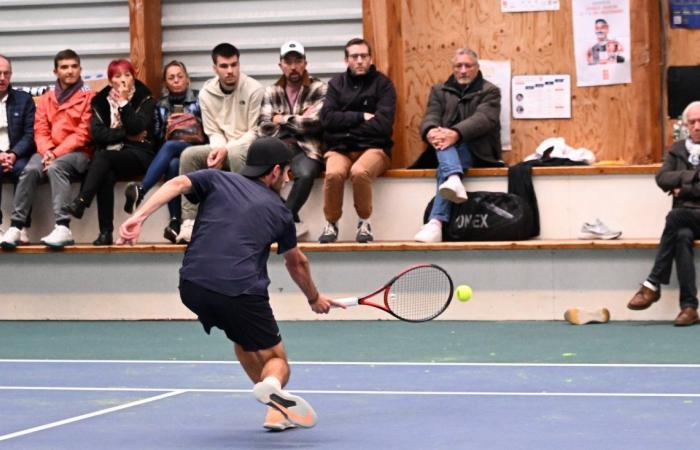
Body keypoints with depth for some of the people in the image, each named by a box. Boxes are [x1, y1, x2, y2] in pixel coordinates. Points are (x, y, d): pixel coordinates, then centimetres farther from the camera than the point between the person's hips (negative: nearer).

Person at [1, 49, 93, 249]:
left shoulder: (88, 97, 2)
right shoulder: (46, 99, 16)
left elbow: (83, 133, -6)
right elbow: (40, 131, 9)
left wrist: (57, 153, -15)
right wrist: (47, 151, -13)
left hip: (77, 152, -4)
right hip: (49, 152, 4)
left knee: (56, 168, -36)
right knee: (30, 169, -28)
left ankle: (63, 228, -46)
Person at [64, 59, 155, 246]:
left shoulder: (144, 99, 7)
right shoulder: (101, 101, 13)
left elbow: (137, 127, -10)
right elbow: (97, 133, -2)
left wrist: (124, 103, -12)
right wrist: (127, 135, -8)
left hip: (138, 155, -2)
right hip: (110, 155, 2)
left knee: (102, 157, -34)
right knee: (106, 176, -34)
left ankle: (80, 202, -44)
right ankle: (105, 232, -37)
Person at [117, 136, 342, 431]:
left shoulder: (217, 180, 18)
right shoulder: (278, 211, 19)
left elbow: (177, 184, -2)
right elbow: (297, 264, 34)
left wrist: (138, 217, -13)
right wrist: (314, 298, 52)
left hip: (192, 287, 3)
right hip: (241, 293, -3)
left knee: (244, 338, 32)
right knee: (276, 359, 14)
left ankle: (278, 409, 25)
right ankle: (273, 384, -23)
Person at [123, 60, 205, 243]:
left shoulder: (199, 99, 12)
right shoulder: (161, 105, 20)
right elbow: (157, 138, 14)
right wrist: (166, 127, -3)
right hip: (170, 152, 3)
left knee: (169, 146, -37)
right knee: (173, 165, -37)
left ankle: (140, 190, -57)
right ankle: (175, 222, -51)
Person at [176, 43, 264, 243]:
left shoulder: (254, 89, -12)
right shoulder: (206, 93, 2)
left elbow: (255, 132, -12)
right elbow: (213, 131, 5)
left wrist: (227, 149, -23)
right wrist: (218, 149, -18)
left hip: (249, 147, -5)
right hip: (223, 148, 5)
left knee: (235, 154, -38)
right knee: (189, 155, -19)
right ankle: (189, 221, -22)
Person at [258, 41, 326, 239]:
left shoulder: (318, 89, 3)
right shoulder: (271, 92, 13)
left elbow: (316, 123, -11)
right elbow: (265, 129, 3)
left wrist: (283, 120, -1)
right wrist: (299, 120, -6)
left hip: (306, 148, -3)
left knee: (306, 174, -37)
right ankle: (292, 223, -17)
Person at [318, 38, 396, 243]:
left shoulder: (383, 84, 4)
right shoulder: (336, 84, 12)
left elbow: (383, 124, -8)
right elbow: (327, 118, -2)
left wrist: (346, 124, -4)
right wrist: (361, 117, -8)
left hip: (373, 148, -2)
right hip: (340, 148, 2)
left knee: (359, 171, -36)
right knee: (334, 173, -33)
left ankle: (365, 223, -14)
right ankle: (331, 223, -13)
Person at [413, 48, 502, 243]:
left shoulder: (490, 92, 7)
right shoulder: (439, 91, 19)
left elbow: (484, 119, -13)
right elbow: (430, 117, 1)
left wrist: (456, 134, -33)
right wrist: (431, 132, -27)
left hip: (477, 152, -3)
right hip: (447, 150, 3)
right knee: (443, 142, -33)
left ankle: (436, 222, -52)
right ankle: (453, 180, -62)